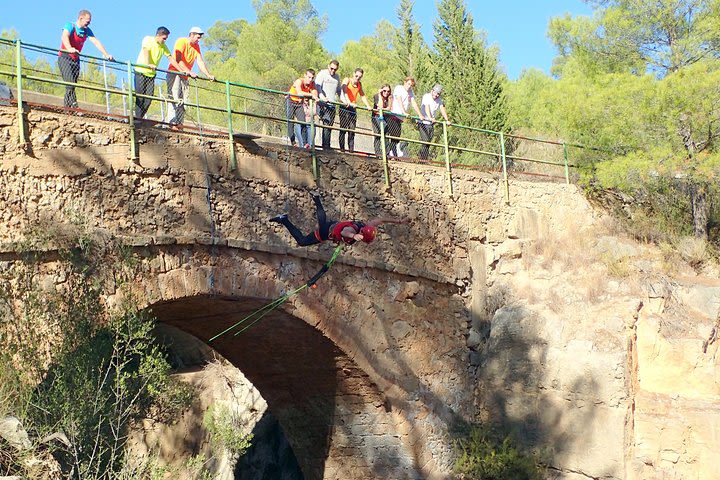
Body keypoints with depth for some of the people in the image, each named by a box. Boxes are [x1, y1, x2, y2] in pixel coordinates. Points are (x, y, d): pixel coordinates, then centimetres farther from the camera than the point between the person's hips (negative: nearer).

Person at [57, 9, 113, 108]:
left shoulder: (87, 30, 8)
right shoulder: (70, 26, -11)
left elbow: (96, 42, 0)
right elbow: (64, 37, -29)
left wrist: (106, 55, -15)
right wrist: (70, 49, -50)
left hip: (75, 60, 7)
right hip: (64, 58, -7)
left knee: (73, 84, 1)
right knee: (70, 82, -20)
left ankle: (67, 107, 3)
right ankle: (74, 106, -29)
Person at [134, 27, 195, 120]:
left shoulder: (163, 46, 7)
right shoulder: (148, 40, -9)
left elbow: (171, 59, 7)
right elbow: (145, 52, -26)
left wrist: (182, 70, -1)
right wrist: (148, 64, -44)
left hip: (151, 74, 5)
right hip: (141, 71, -5)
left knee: (149, 97, -5)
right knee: (140, 95, -10)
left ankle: (140, 117, 0)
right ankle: (137, 117, -8)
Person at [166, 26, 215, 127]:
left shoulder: (196, 46, 10)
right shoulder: (181, 41, -11)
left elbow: (200, 62, 3)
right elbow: (178, 60, -21)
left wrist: (208, 75, -10)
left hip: (184, 76, 7)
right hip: (174, 73, -7)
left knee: (183, 101, -2)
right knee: (174, 98, -17)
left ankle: (179, 123, -5)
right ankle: (171, 121, -22)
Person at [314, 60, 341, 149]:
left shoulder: (337, 77, 21)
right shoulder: (322, 73, 2)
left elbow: (339, 91, 30)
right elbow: (317, 86, -12)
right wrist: (322, 97, -28)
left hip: (332, 105, 6)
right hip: (322, 104, -6)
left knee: (328, 126, 2)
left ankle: (326, 146, 1)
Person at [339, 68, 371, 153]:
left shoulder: (359, 84, 16)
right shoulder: (347, 80, -3)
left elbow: (362, 96, 26)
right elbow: (344, 91, -19)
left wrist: (368, 106, 12)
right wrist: (349, 103, -33)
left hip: (353, 108, 5)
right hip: (345, 107, -5)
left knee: (352, 129, -1)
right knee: (343, 127, -9)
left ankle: (351, 148, -1)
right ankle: (342, 147, -8)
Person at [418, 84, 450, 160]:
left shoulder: (439, 100, 9)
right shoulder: (426, 97, -11)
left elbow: (442, 109, -2)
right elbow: (427, 108, -26)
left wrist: (447, 120, -18)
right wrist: (430, 118, -43)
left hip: (431, 124, 6)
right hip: (423, 123, -6)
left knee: (429, 142, 2)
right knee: (425, 140, -17)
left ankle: (425, 159, 4)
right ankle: (422, 158, -15)